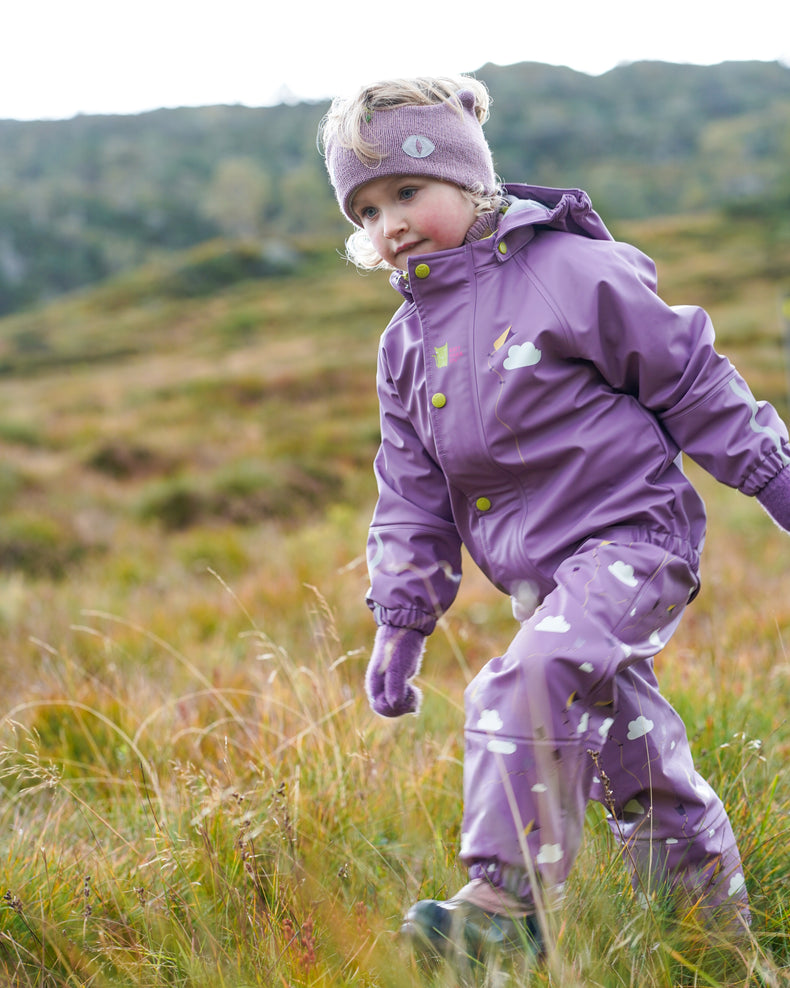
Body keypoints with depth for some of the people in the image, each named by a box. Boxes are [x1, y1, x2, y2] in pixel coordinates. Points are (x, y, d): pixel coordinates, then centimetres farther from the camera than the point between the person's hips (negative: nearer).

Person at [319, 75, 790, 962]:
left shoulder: (573, 272, -10)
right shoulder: (407, 343, 10)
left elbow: (693, 383, -5)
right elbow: (412, 490, 14)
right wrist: (400, 620, 8)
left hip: (630, 537, -7)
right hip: (543, 576, 7)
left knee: (528, 678, -31)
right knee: (633, 757, 15)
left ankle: (510, 896, -26)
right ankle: (717, 919, 33)